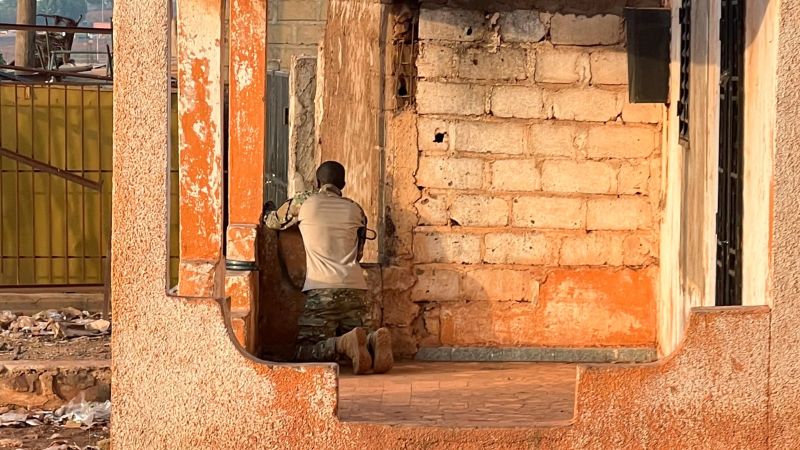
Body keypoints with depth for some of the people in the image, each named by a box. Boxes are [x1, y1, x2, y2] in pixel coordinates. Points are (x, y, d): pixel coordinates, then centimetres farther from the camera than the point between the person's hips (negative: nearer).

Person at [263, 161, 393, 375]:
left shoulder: (303, 202, 8)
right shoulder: (355, 210, 17)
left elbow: (272, 222, 26)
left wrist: (268, 211, 49)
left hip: (320, 290, -3)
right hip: (355, 288, 3)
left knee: (304, 352, 1)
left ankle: (345, 344, -28)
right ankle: (374, 341, -21)